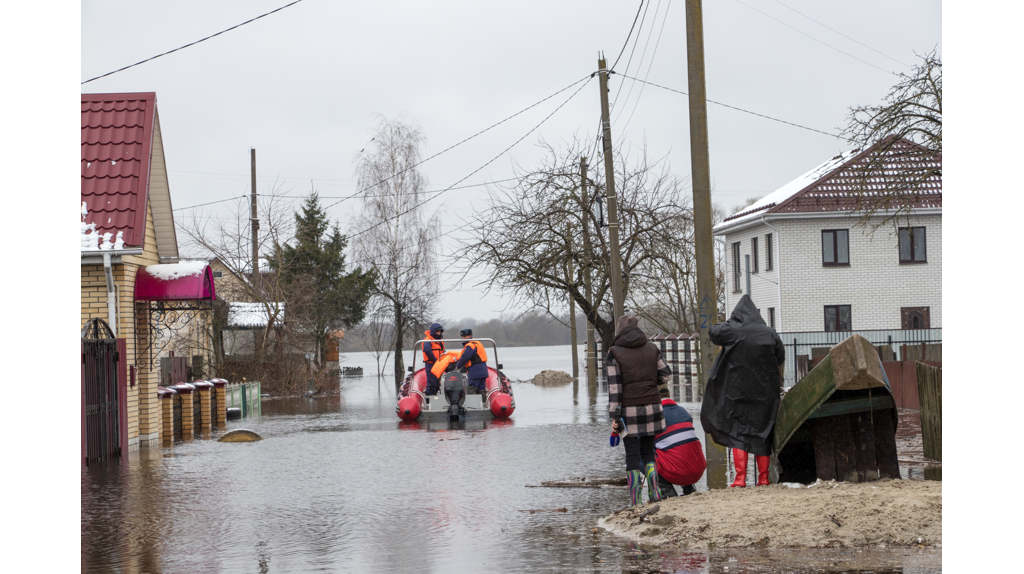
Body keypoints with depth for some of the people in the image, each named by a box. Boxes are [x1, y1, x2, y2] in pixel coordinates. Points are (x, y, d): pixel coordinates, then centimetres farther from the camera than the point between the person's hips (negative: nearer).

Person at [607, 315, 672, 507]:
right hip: (651, 406, 3)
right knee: (648, 451, 16)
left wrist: (614, 416, -9)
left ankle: (635, 500, 0)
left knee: (632, 455, 2)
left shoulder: (615, 353, -5)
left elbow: (614, 386, -9)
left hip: (629, 410, -3)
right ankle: (654, 492, 10)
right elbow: (666, 375, 12)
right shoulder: (652, 349, 6)